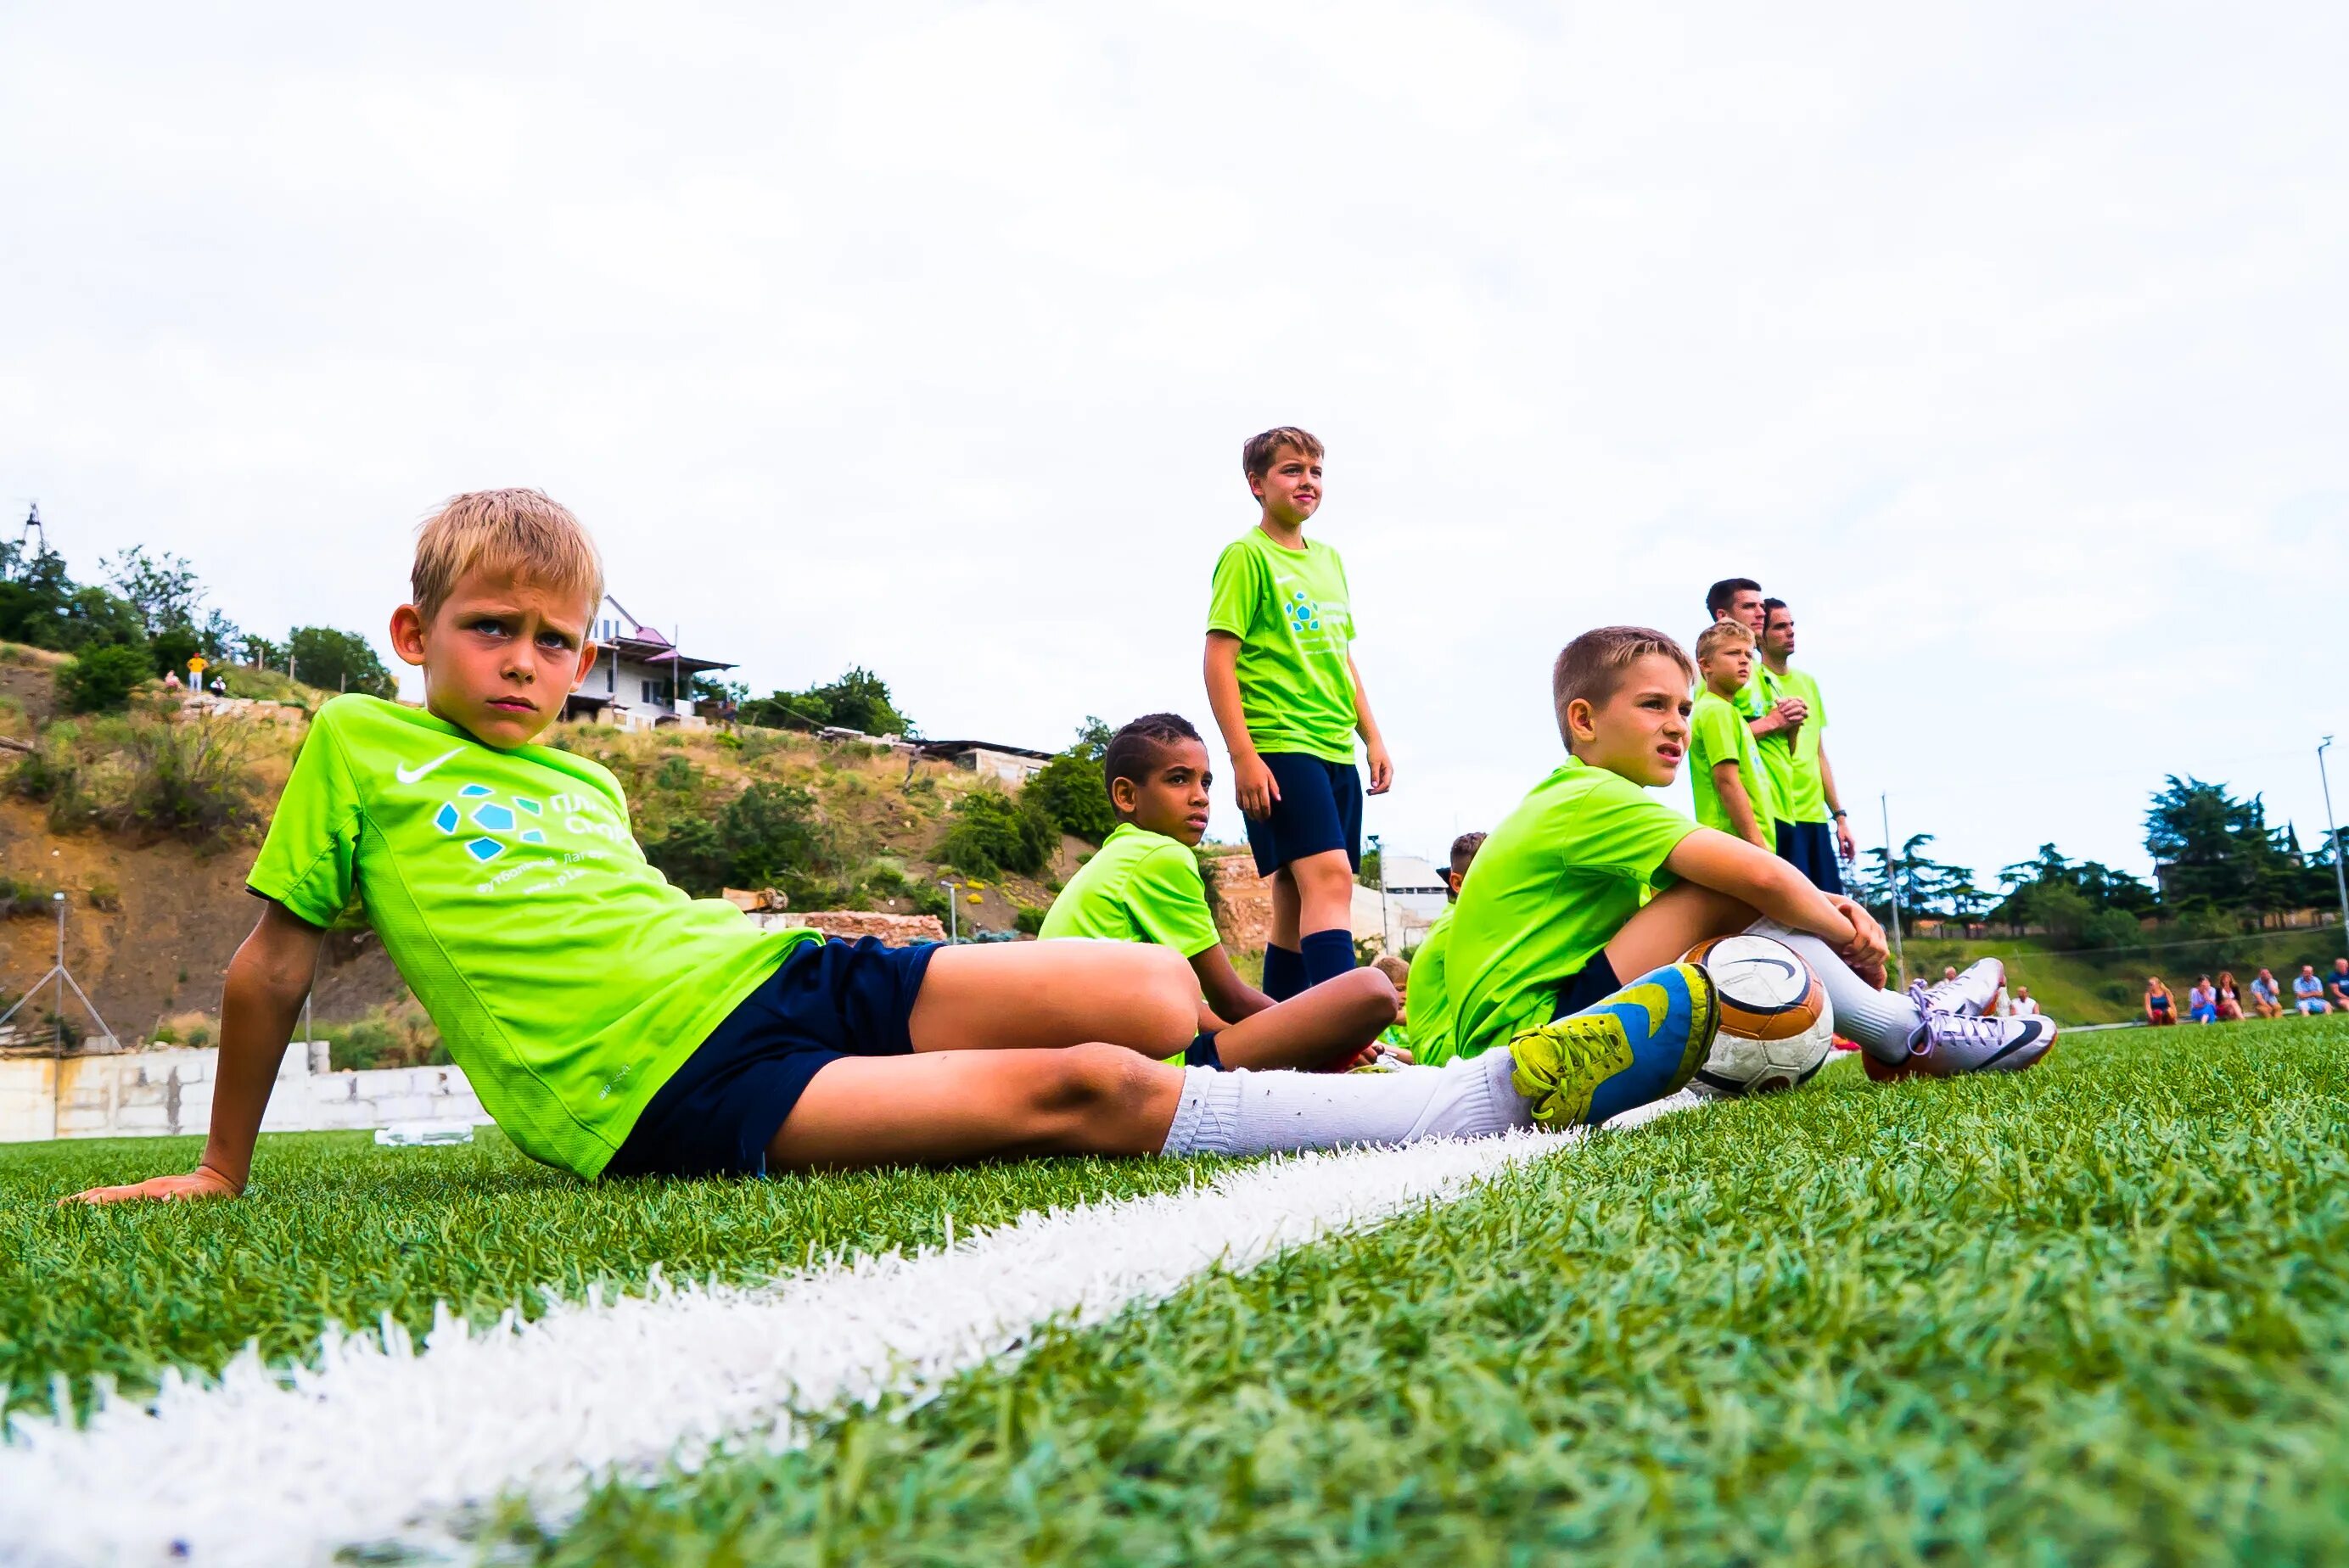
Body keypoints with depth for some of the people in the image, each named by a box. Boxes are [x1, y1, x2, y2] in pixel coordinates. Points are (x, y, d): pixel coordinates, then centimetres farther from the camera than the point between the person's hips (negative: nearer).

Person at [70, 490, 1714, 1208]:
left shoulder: (589, 784, 24)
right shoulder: (357, 748, 9)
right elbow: (274, 964, 13)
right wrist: (222, 1172, 18)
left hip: (789, 966, 7)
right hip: (672, 1085, -7)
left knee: (1157, 992, -18)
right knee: (1087, 1090, -23)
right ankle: (1507, 1091, -21)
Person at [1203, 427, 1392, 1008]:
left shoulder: (1329, 560, 19)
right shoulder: (1246, 556, -3)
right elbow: (1219, 659, -9)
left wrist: (1372, 738, 16)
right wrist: (1243, 756, -16)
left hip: (1337, 752, 8)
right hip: (1279, 747, -8)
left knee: (1298, 902, 8)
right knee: (1328, 877, -21)